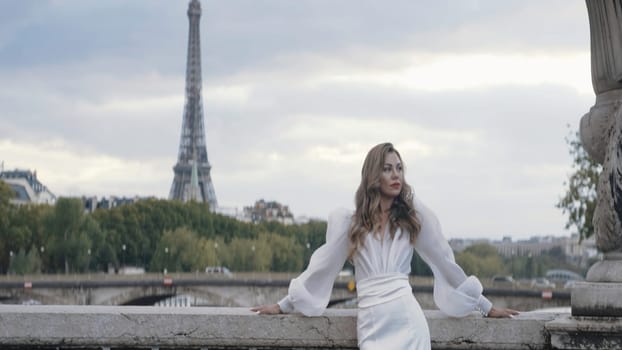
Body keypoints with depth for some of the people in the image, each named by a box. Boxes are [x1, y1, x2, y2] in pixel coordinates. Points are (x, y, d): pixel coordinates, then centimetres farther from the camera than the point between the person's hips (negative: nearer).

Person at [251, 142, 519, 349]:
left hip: (407, 317, 0)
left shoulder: (413, 215, 9)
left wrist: (485, 307, 15)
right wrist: (284, 306, 17)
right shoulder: (349, 222, 11)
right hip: (371, 322, 0)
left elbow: (445, 262, 13)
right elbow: (322, 266, 16)